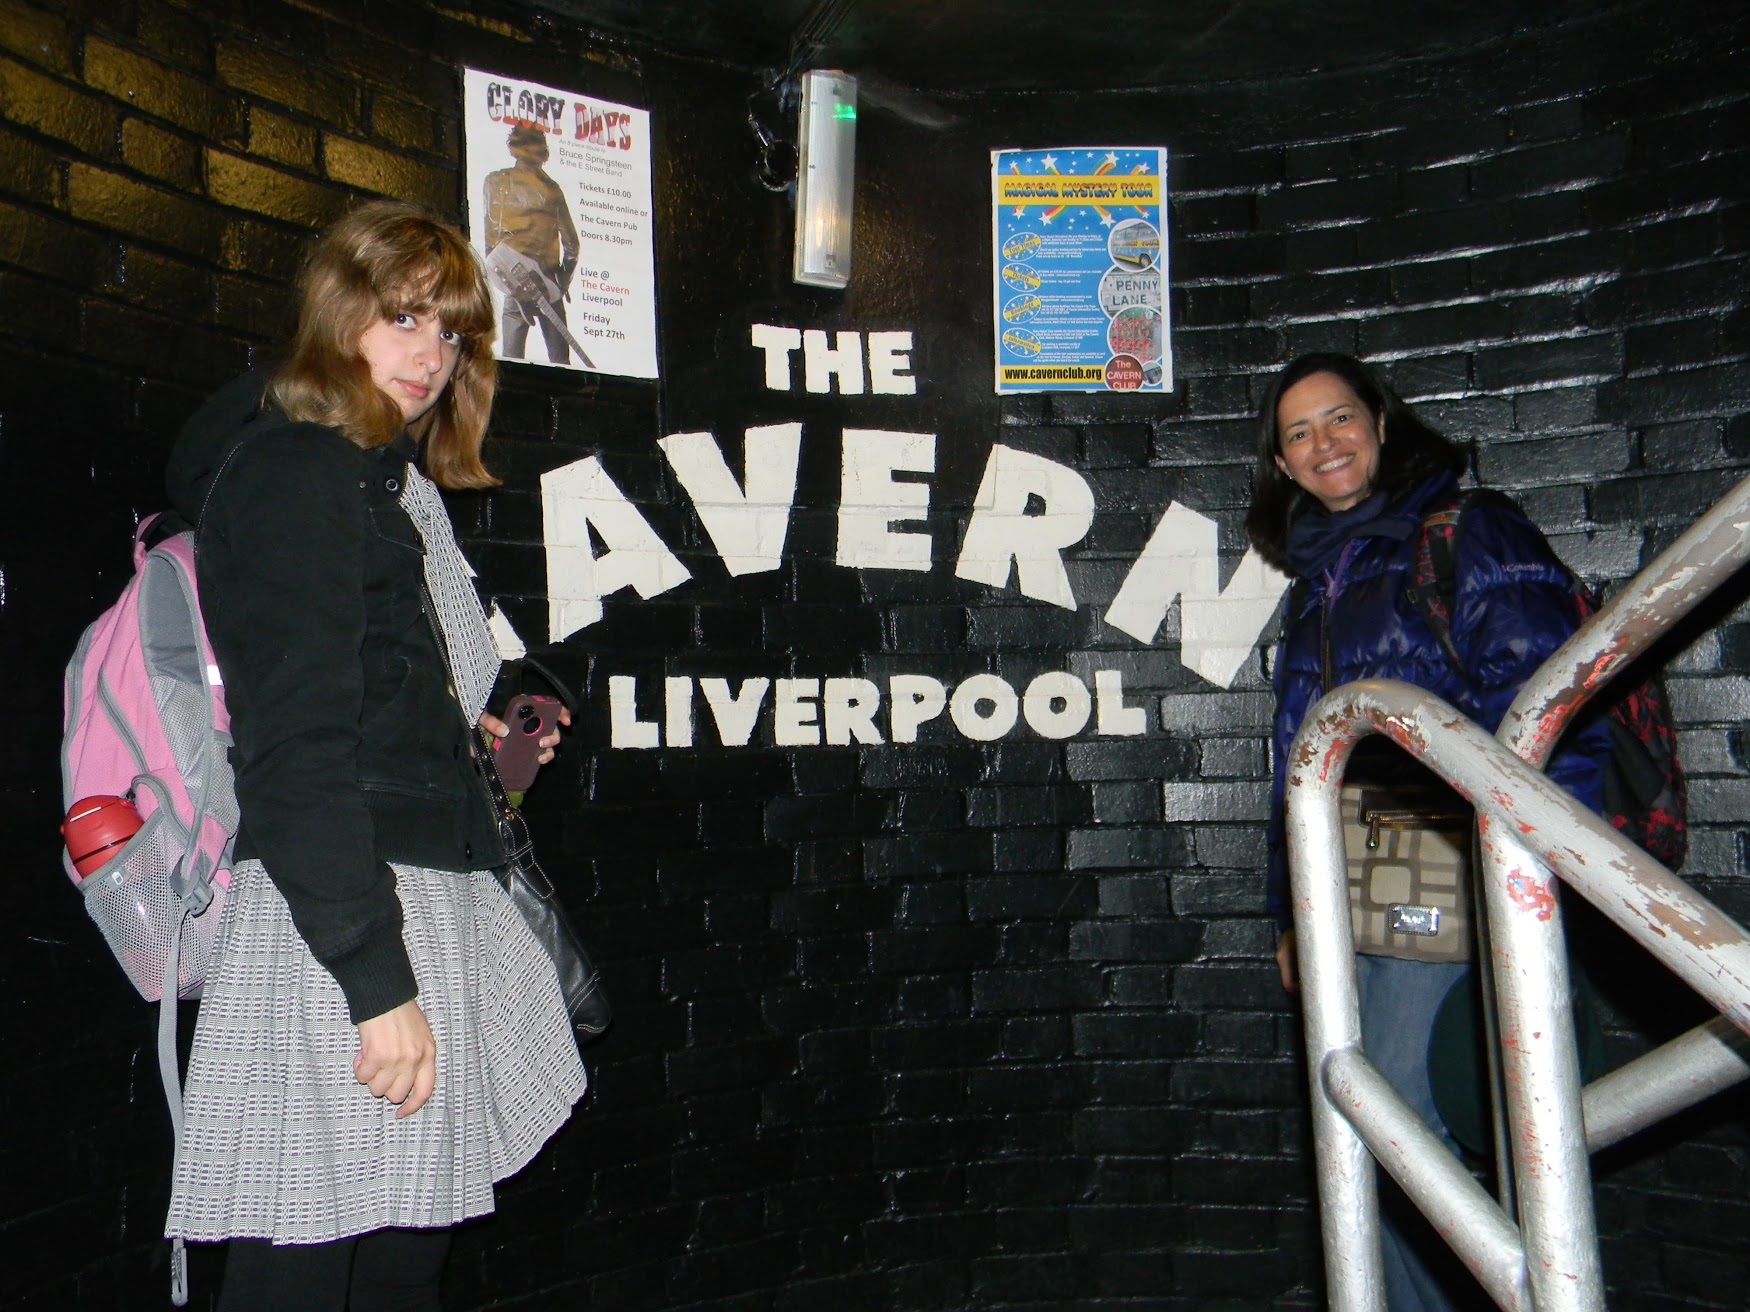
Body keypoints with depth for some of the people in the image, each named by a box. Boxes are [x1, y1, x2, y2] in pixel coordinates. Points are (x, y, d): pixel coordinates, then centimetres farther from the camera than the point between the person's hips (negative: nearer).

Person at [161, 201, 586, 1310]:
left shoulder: (387, 479, 20)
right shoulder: (294, 470, -9)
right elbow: (297, 751, -18)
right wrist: (379, 983, -20)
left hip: (429, 902, 9)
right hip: (341, 929, -9)